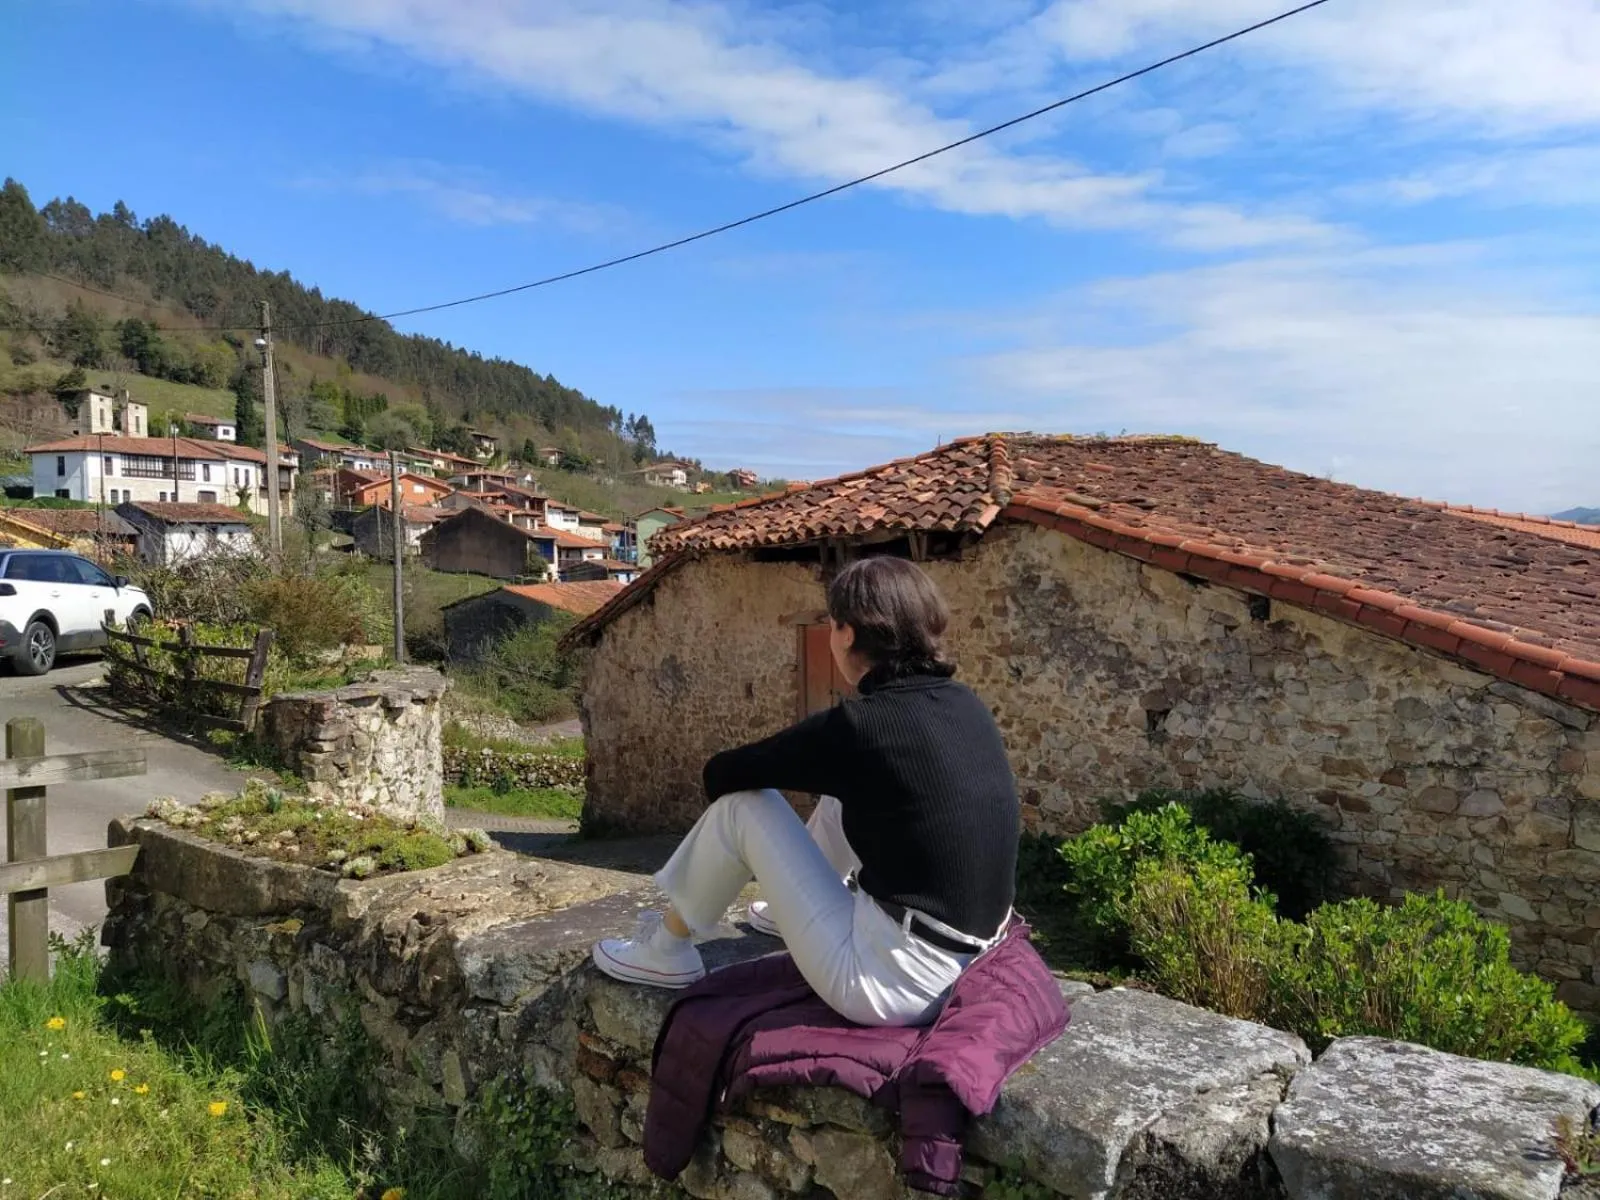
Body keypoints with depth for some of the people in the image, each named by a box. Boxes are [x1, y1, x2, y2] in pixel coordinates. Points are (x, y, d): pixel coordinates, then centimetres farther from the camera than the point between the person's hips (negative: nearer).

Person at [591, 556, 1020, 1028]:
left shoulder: (858, 725, -17)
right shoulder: (965, 706, 3)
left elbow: (721, 774, -4)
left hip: (893, 984, -7)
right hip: (968, 967, 7)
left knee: (741, 802, 1)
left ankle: (666, 949, 21)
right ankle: (792, 911, 45)